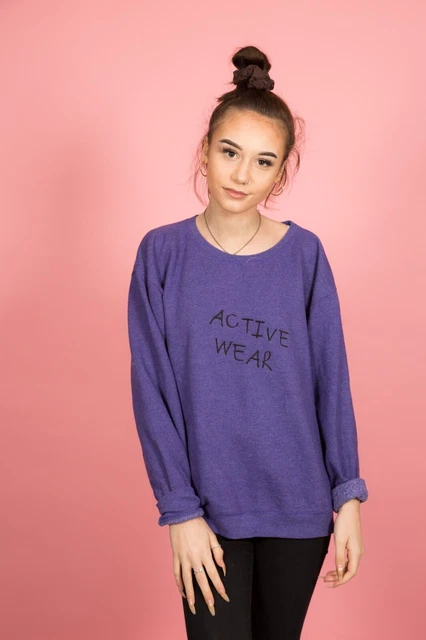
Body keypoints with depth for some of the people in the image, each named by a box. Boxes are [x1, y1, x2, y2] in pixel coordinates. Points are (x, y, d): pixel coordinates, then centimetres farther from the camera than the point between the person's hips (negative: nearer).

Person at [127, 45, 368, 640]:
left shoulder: (305, 254, -3)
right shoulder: (162, 253, -6)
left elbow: (332, 379, 0)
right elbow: (153, 392, -6)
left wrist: (348, 495, -2)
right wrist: (180, 510, -10)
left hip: (299, 503, 2)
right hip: (210, 504, -1)